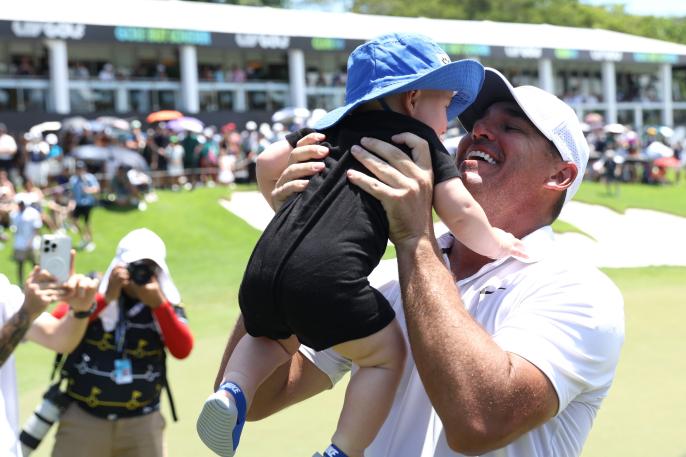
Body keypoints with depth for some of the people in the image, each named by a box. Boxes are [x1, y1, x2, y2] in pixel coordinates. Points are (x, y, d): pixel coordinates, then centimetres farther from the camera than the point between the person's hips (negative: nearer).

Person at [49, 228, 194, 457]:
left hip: (141, 422, 1)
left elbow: (183, 350, -11)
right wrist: (105, 298, -23)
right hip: (83, 417, -1)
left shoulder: (166, 302, 3)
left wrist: (159, 305, -21)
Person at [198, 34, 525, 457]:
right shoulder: (422, 141, 11)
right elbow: (460, 212, 3)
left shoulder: (331, 128, 27)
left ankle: (231, 394, 9)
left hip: (264, 267, 6)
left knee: (271, 338, 34)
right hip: (328, 277, -6)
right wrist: (494, 244, 21)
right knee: (385, 354, 15)